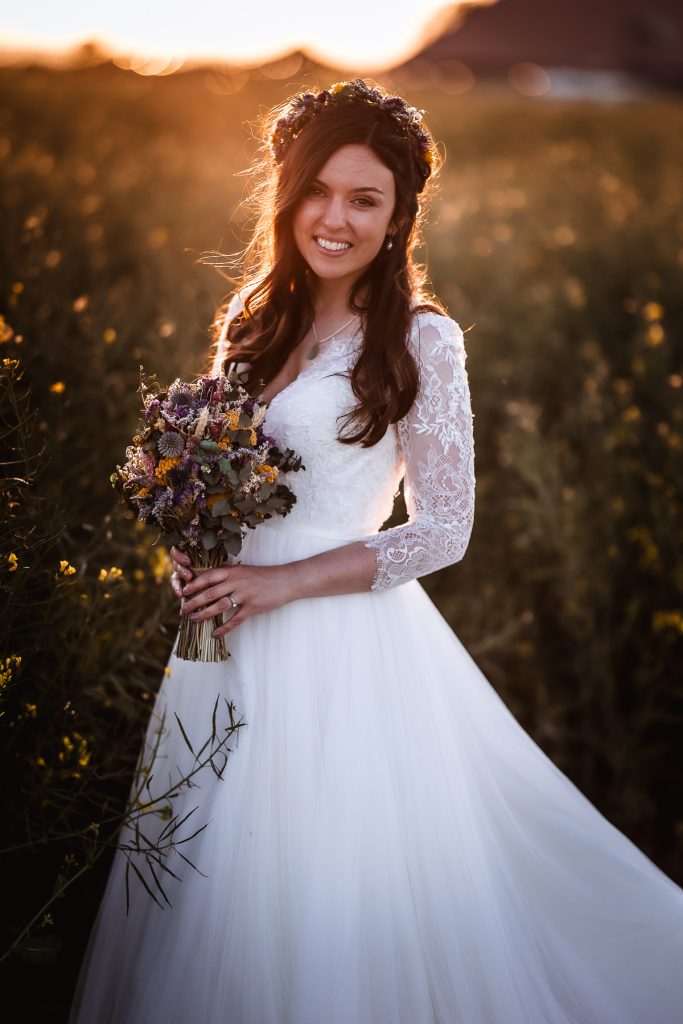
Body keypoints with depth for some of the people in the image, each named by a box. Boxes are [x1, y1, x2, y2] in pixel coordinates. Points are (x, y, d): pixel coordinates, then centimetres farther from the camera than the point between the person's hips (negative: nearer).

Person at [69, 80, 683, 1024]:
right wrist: (194, 552, -3)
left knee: (331, 879, 3)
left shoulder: (421, 339, -8)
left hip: (342, 643, -5)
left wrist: (286, 581, -15)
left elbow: (444, 530, -10)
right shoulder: (254, 322, 9)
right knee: (218, 884, 14)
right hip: (232, 630, 6)